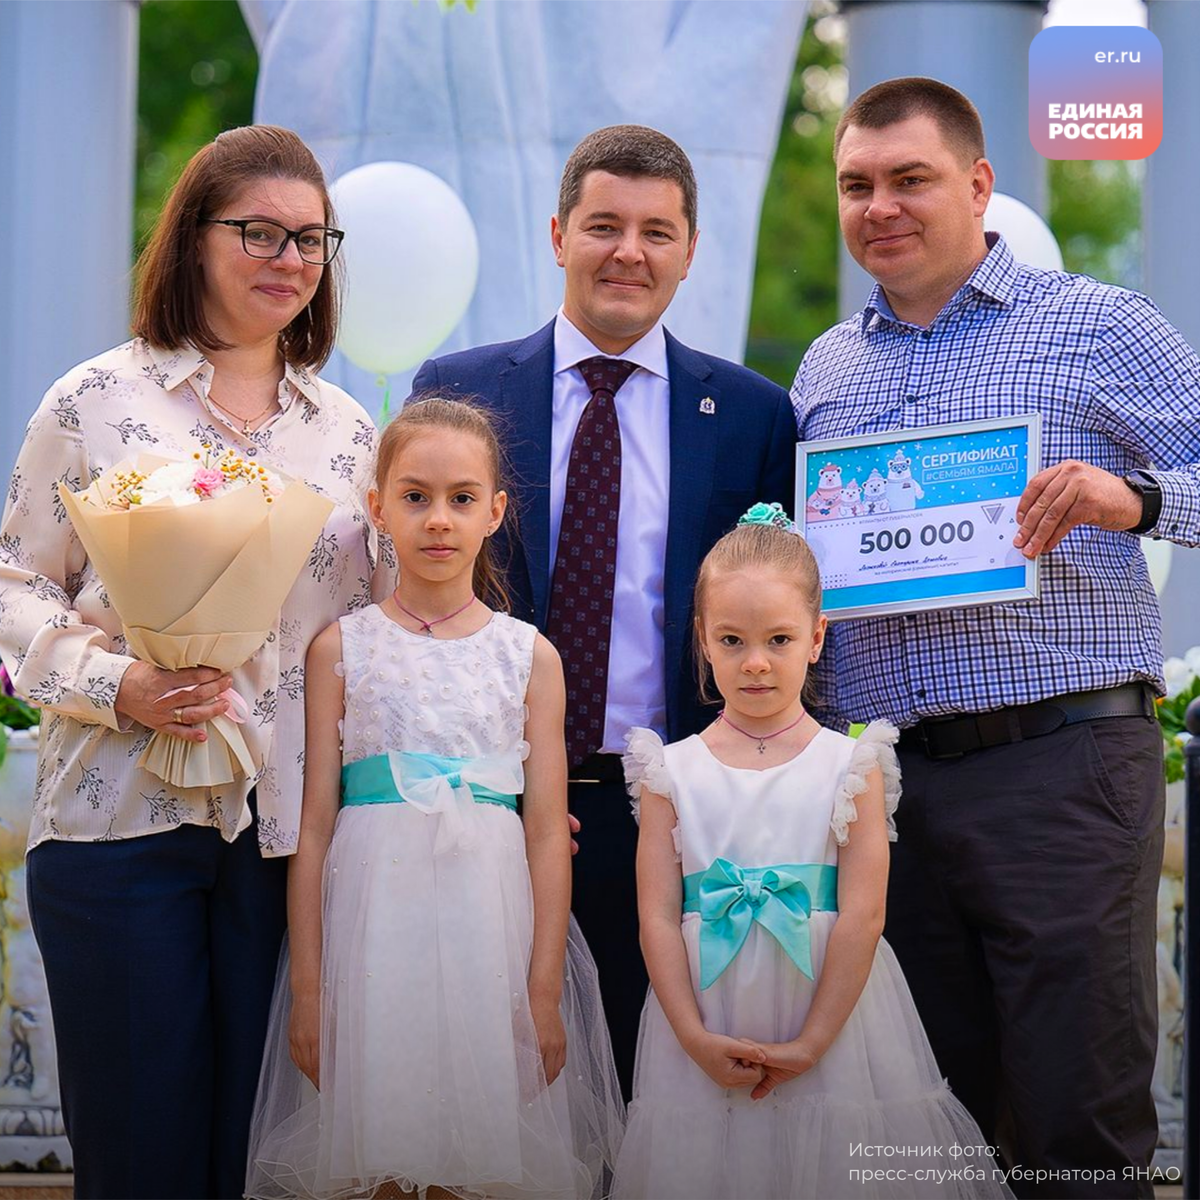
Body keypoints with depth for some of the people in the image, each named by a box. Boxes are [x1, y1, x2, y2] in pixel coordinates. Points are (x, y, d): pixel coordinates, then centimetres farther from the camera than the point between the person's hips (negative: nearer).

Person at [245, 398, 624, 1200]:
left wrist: (543, 991, -4)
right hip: (372, 920, -1)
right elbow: (315, 824, 1)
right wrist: (306, 984, -2)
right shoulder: (343, 647, 3)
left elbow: (546, 833, 2)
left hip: (488, 922, 1)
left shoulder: (530, 656, 5)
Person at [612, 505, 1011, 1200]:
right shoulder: (672, 772, 3)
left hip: (830, 1017, -1)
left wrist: (811, 1043, -12)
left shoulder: (852, 767, -1)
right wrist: (697, 1040, -10)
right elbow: (658, 918, -1)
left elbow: (862, 916, -7)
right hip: (705, 1020, 1)